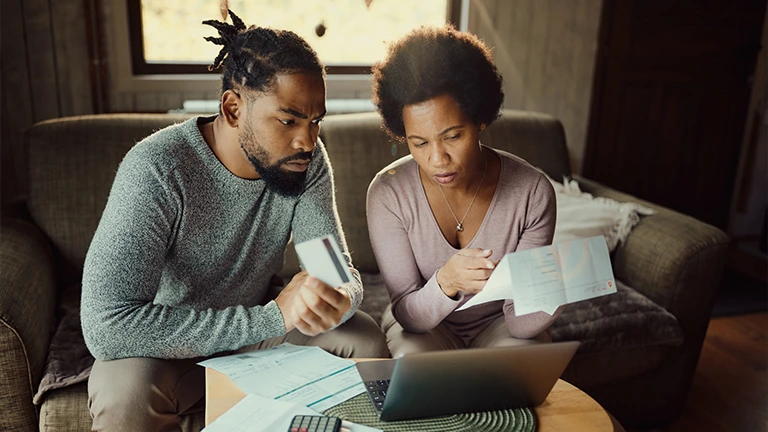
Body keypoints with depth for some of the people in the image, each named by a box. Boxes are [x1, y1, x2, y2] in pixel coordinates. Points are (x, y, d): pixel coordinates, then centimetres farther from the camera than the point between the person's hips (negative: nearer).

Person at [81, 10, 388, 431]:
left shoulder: (306, 159, -13)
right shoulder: (158, 168, -29)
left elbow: (344, 275, -13)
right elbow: (106, 325, -36)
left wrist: (336, 299, -40)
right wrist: (273, 317, -37)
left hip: (256, 325, 4)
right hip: (170, 347, -4)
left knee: (367, 340, -15)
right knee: (126, 390, -34)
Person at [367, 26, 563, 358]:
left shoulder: (533, 192, -20)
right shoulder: (388, 193, -21)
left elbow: (520, 325, -17)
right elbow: (410, 317, -20)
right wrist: (445, 283, -42)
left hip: (497, 322, 1)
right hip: (423, 326, 0)